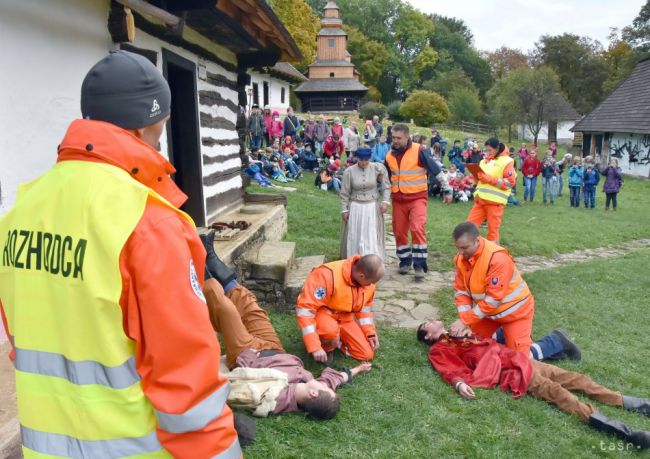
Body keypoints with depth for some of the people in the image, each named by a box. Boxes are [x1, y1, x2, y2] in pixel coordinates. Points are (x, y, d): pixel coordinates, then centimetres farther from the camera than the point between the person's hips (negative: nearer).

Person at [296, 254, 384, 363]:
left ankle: (334, 340, 17)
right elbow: (305, 308, -34)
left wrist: (370, 333, -1)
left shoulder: (368, 282, -12)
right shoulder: (327, 275, -35)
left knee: (367, 354, -5)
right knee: (330, 330, -40)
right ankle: (326, 347, -4)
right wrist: (314, 347, -35)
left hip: (345, 318, 6)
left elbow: (365, 307, 9)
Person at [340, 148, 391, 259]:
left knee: (372, 237, 2)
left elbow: (386, 186, -1)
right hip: (355, 207, 0)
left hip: (372, 207, 0)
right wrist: (344, 210, -1)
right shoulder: (349, 171, -7)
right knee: (354, 237, 6)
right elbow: (344, 193, -1)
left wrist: (385, 201, -9)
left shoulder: (376, 168, -7)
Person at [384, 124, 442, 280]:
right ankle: (405, 261, 26)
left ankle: (419, 265, -10)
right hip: (398, 199, 5)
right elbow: (386, 177, 19)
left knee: (417, 228, -18)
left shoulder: (418, 151, -12)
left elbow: (436, 170, -9)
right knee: (399, 231, 9)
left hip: (417, 197, -5)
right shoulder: (390, 155, 4)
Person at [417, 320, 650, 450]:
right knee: (554, 390, -25)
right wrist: (460, 384, -32)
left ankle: (630, 403, 1)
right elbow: (452, 370, -14)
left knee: (575, 378, 1)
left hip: (520, 359, 9)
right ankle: (618, 428, -37)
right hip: (509, 371, -9)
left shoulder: (460, 333, 28)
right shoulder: (439, 350, 3)